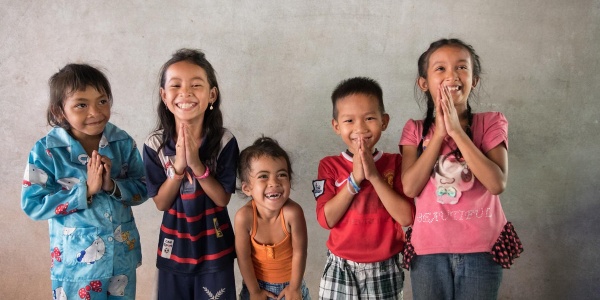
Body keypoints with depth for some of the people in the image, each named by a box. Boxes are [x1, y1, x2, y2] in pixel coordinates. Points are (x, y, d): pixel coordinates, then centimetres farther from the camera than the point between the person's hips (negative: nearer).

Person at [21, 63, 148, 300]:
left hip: (122, 255, 3)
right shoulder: (47, 151, -13)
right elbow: (33, 205, -15)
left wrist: (112, 186, -20)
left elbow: (142, 189, -1)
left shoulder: (123, 143, -5)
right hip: (76, 260, -3)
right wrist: (86, 190, -23)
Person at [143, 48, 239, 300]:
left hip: (214, 246, -1)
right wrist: (178, 166, -23)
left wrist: (197, 166, -25)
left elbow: (223, 199, -12)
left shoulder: (225, 141, -14)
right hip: (174, 246, 1)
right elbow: (161, 202, -8)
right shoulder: (155, 144, -10)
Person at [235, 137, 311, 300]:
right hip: (258, 282, 1)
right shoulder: (244, 216, -29)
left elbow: (299, 252, -20)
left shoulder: (292, 212, -32)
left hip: (289, 282, 0)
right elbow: (243, 257, -16)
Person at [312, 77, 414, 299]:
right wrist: (355, 179, -19)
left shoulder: (395, 163, -4)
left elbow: (406, 217, -14)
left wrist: (374, 176, -20)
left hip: (384, 268, 0)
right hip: (341, 268, 0)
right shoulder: (330, 166, -4)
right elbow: (326, 219, -13)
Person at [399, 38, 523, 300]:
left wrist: (456, 131, -17)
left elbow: (497, 183, -15)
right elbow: (410, 187, -10)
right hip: (429, 250, 1)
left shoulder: (490, 123, -2)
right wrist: (439, 133, -12)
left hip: (482, 248, -1)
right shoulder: (415, 130, 2)